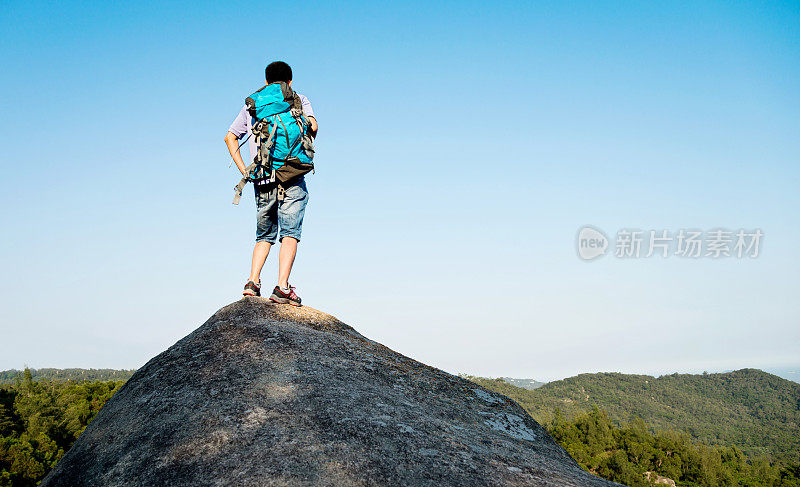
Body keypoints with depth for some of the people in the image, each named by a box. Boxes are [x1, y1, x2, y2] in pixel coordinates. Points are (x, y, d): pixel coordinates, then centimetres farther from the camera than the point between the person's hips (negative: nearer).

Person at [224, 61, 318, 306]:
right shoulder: (299, 99, 10)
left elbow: (230, 136, 16)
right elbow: (312, 127, -7)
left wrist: (244, 170, 11)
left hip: (262, 179, 3)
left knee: (265, 235, 15)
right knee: (290, 233, -5)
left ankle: (253, 281, 0)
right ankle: (282, 287, -15)